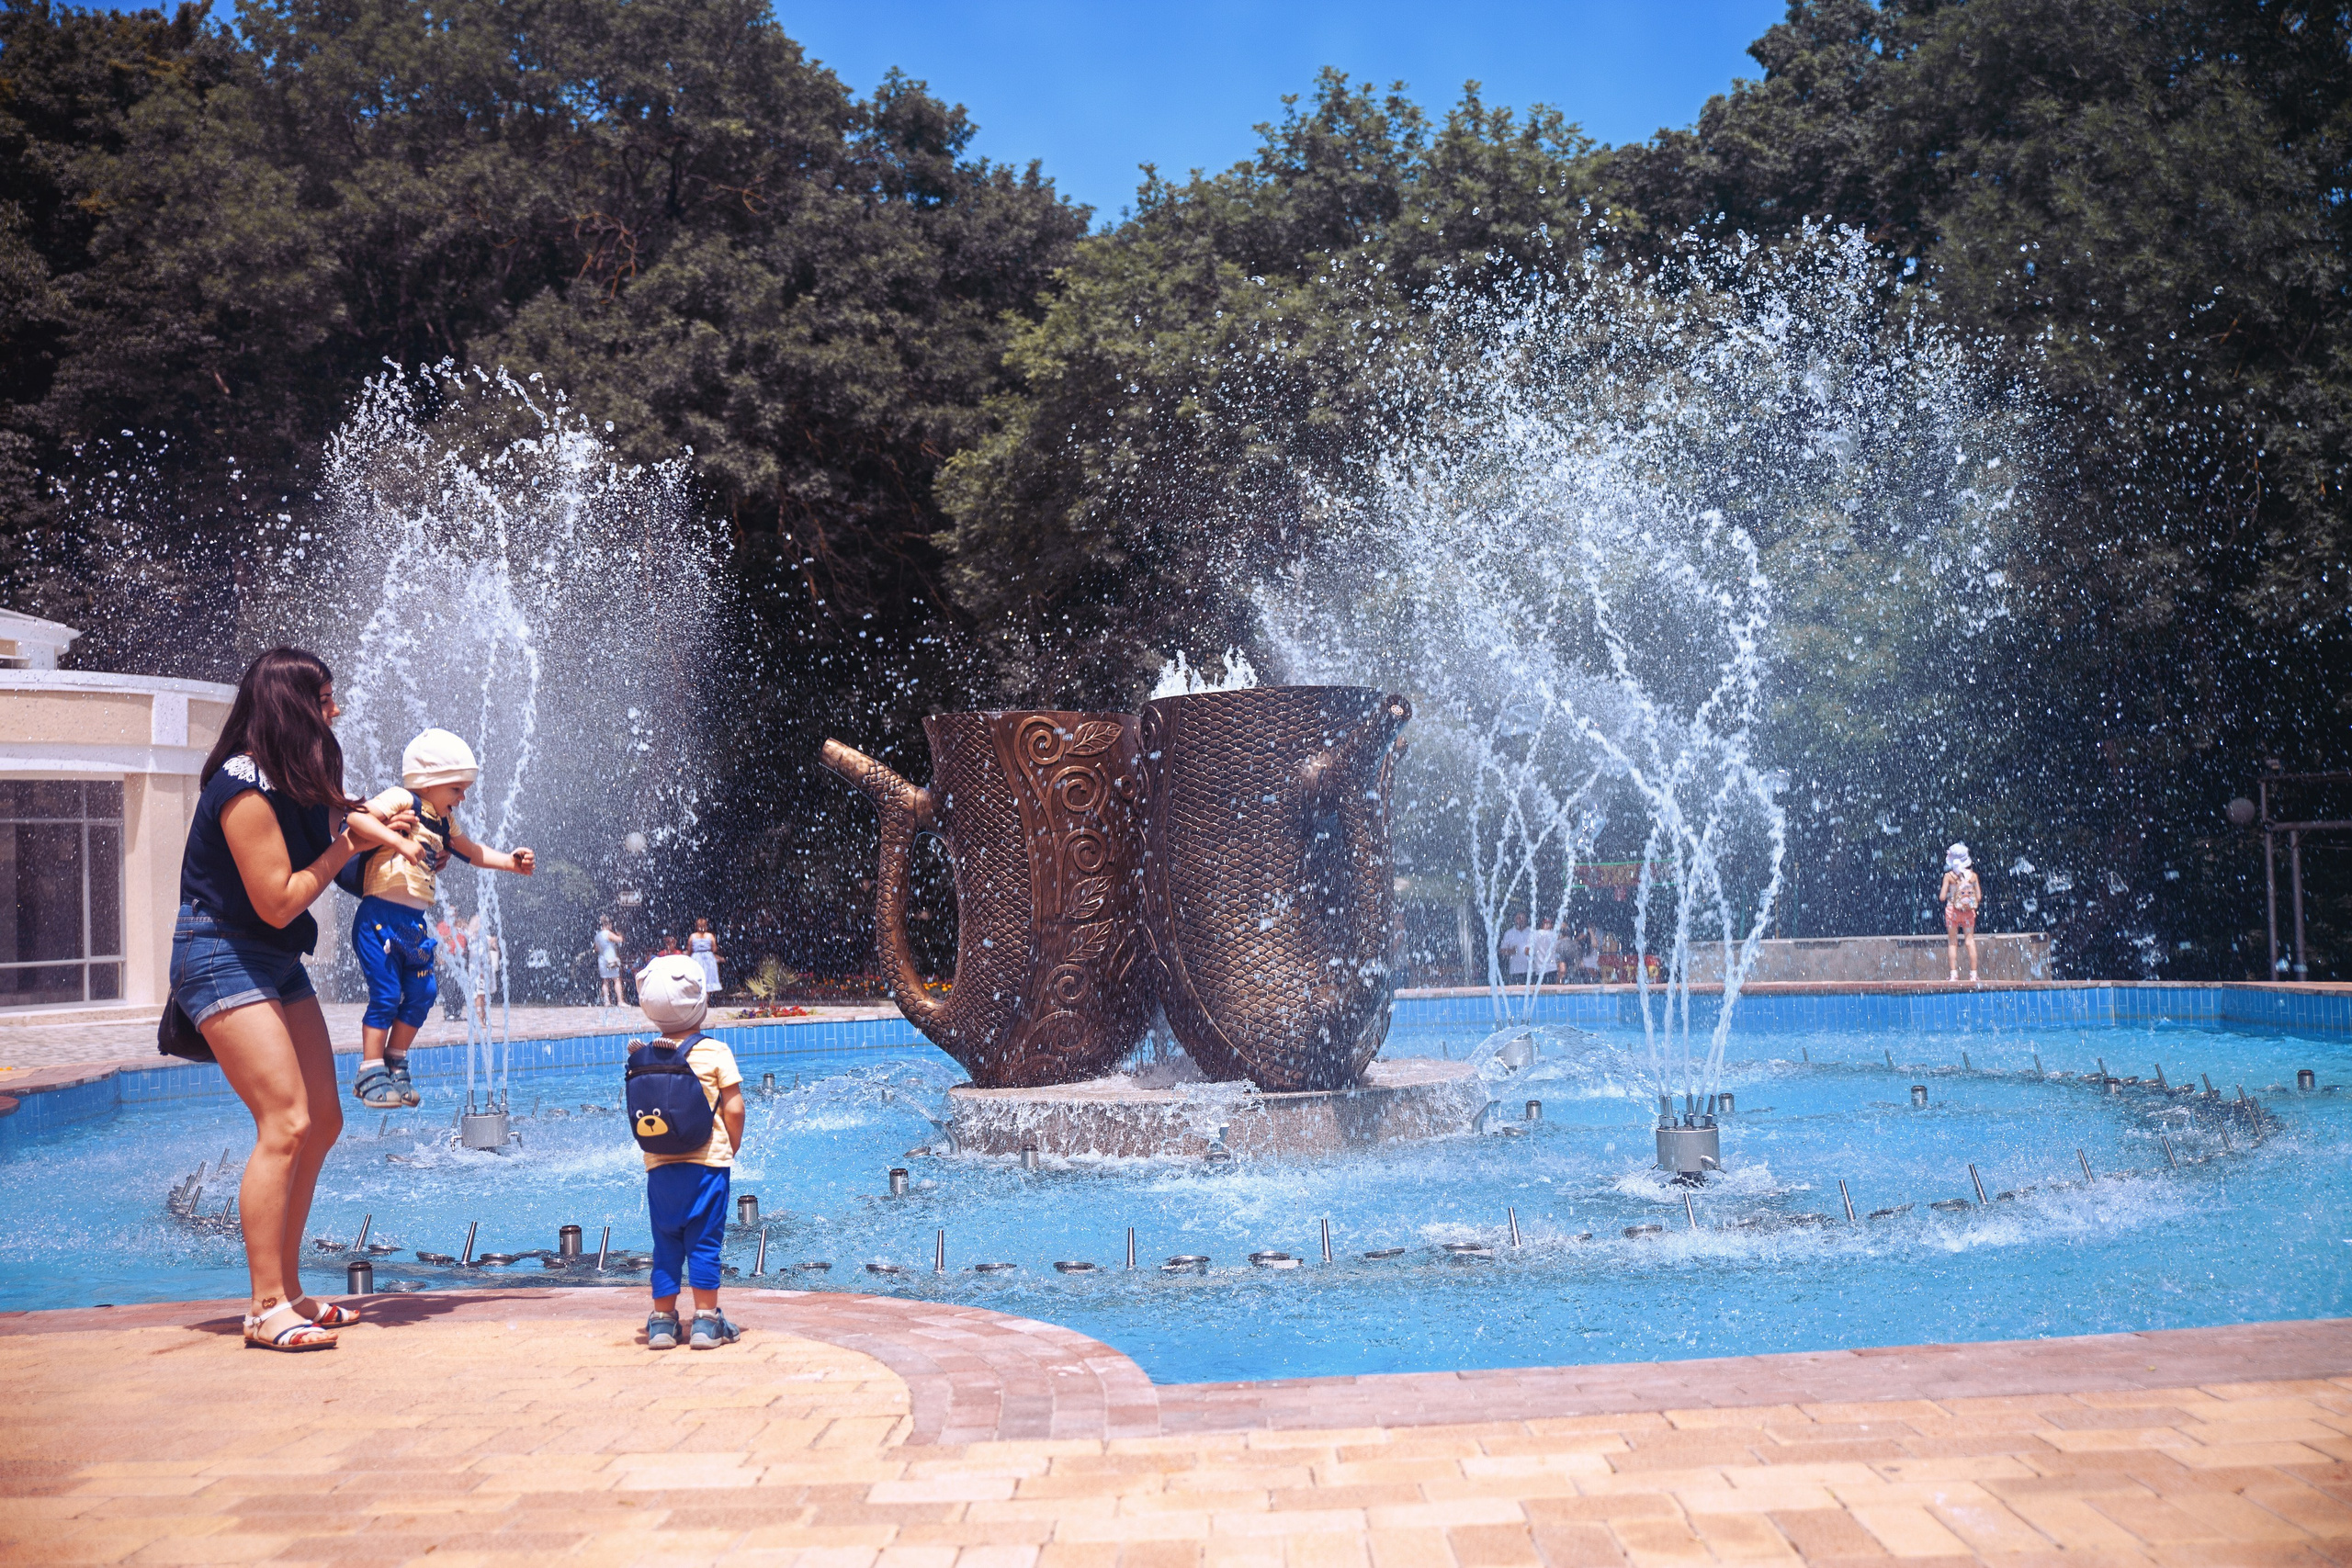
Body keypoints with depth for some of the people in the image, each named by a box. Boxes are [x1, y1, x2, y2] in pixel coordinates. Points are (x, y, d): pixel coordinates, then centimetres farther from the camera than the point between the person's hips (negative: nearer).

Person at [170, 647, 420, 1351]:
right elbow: (278, 902, -21)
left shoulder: (299, 779, 7)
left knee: (323, 1121, 8)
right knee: (285, 1126, -17)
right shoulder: (245, 789, -21)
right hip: (224, 956, -10)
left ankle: (288, 1289, 17)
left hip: (278, 962, 10)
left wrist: (391, 837, 11)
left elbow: (339, 809, 30)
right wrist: (343, 850, -10)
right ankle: (266, 1308, -11)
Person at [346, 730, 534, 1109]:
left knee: (422, 992, 9)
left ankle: (395, 1065, 22)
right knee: (386, 995, -6)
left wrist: (510, 861, 16)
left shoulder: (443, 822, 16)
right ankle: (371, 1073, 3)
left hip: (413, 921, 9)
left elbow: (471, 852, 28)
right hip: (381, 916, -9)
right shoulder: (403, 801, -9)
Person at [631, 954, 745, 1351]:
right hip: (706, 1162, -3)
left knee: (665, 1244, 11)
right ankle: (707, 1321, 5)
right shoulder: (715, 1052, -6)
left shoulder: (644, 1057, 3)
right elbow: (734, 1109, -7)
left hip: (660, 1165, 3)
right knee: (704, 1242, 3)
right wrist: (733, 1147, 8)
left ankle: (662, 1320, 15)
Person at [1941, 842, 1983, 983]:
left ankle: (1954, 973, 3)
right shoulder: (1973, 875, -3)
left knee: (1952, 941, 7)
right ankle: (1973, 974, 7)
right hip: (1969, 911, 2)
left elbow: (1942, 897, -9)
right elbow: (1979, 897, -1)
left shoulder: (1948, 875, -8)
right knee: (1970, 940, 8)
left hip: (1952, 910, -2)